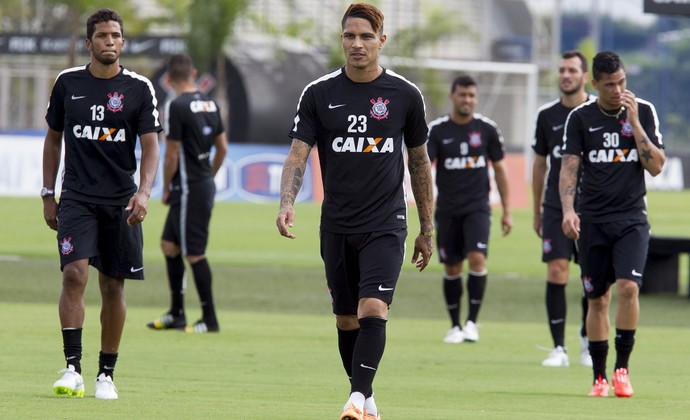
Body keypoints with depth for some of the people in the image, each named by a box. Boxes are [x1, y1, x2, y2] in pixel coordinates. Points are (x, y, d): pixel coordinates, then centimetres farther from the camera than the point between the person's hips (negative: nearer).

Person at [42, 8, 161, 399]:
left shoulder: (139, 88, 0)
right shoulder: (68, 83, 5)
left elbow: (151, 146, -3)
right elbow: (54, 139, 15)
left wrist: (144, 193, -19)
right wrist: (48, 195, 11)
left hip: (121, 202, 0)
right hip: (76, 198, 0)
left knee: (113, 286, 3)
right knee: (75, 273, -17)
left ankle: (106, 374, 13)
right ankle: (72, 368, -18)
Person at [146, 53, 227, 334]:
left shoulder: (177, 106, -16)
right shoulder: (210, 105, 8)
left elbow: (172, 155, -14)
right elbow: (222, 147, 14)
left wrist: (166, 189, -2)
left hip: (188, 189, -9)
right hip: (205, 186, 9)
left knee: (194, 254, -3)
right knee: (169, 245, 16)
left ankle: (210, 319, 0)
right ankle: (176, 314, 19)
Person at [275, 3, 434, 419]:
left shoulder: (406, 95, 0)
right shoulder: (319, 94, 0)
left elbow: (419, 162, 10)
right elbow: (298, 154, -4)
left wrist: (427, 229, 12)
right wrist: (287, 204, -23)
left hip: (386, 225, -2)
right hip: (337, 226, 2)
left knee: (373, 310, -19)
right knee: (347, 319, 9)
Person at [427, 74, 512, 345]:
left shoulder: (487, 129, 1)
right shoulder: (437, 130, -2)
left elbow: (500, 168, 8)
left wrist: (507, 211, 8)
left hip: (477, 207, -1)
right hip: (447, 208, 1)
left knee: (477, 258, -18)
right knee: (452, 268, 5)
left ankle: (472, 322, -9)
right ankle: (455, 326, 18)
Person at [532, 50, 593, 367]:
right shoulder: (547, 115, 6)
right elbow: (539, 164, 13)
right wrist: (536, 211, 13)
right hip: (556, 208, 1)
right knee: (557, 272, -9)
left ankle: (588, 341, 21)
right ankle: (559, 348, -7)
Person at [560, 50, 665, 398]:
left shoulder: (644, 112, 2)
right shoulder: (580, 118, 2)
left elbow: (656, 166, -3)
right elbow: (569, 167, -1)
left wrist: (633, 121, -11)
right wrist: (568, 210, -16)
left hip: (631, 219, -1)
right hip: (592, 221, 1)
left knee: (628, 287, -19)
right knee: (597, 299, 3)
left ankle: (622, 368, -6)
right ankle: (599, 377, 12)